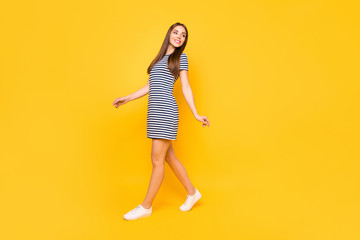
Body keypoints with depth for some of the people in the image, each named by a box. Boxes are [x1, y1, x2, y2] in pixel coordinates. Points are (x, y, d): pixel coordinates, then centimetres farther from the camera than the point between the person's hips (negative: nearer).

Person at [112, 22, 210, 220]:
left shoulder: (181, 57, 8)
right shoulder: (159, 59, 24)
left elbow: (186, 88, 3)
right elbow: (149, 87, 23)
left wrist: (196, 114, -4)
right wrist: (126, 99, 21)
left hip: (166, 110, -7)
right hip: (155, 111, 7)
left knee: (157, 160, -3)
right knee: (168, 157, 11)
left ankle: (146, 206, 8)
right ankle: (192, 193, 25)